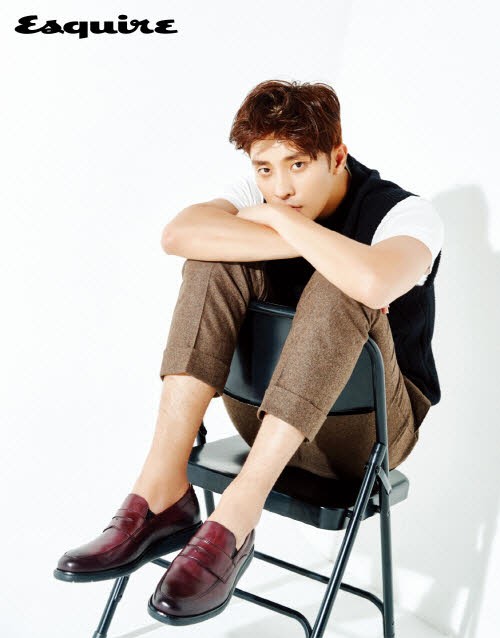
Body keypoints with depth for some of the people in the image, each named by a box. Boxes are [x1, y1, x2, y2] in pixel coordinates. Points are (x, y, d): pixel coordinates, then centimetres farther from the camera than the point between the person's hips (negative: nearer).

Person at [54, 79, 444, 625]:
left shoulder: (406, 212, -14)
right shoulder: (257, 196, -2)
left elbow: (374, 282, -40)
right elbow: (178, 234, -24)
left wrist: (280, 218, -25)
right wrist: (312, 246, -26)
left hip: (370, 428, -3)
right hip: (268, 417, 4)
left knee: (340, 286, -31)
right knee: (215, 256, -16)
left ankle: (236, 515, -37)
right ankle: (162, 488, -27)